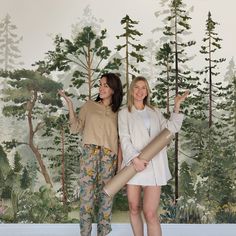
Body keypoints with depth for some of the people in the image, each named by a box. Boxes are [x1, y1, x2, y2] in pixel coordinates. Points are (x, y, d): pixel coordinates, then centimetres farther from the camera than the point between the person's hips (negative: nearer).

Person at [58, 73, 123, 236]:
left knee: (105, 198, 2)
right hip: (90, 154, -1)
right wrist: (70, 105, -3)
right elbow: (75, 128, 3)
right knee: (86, 196, -4)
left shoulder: (118, 112, 12)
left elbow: (119, 139, 11)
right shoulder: (89, 106, 11)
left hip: (109, 157, 1)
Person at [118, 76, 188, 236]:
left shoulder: (155, 112, 18)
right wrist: (135, 159, -16)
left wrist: (177, 106, 4)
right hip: (133, 164, 0)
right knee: (134, 209, 8)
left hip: (153, 166, 1)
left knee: (150, 214, -8)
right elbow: (124, 139, -2)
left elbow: (170, 128, 7)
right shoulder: (124, 113, 8)